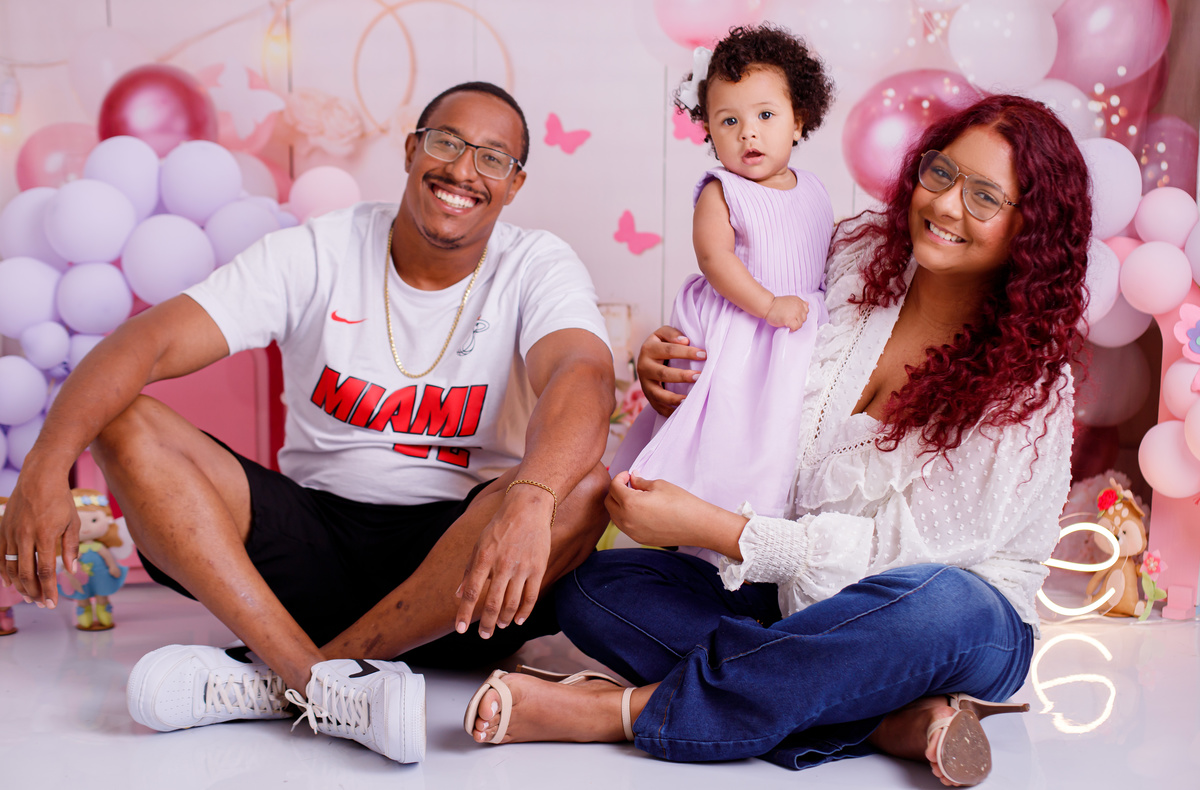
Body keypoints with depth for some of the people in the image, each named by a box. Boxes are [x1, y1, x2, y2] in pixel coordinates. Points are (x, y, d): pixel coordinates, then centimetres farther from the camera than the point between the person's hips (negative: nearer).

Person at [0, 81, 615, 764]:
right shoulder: (317, 253, -1)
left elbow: (584, 376, -26)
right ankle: (325, 682, -34)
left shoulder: (539, 268, -4)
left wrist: (530, 500, -48)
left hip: (456, 554, -1)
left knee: (583, 487, -32)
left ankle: (277, 678, -27)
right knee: (125, 425, -16)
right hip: (310, 540, 2)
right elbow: (150, 339, -12)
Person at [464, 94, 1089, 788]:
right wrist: (667, 382, -10)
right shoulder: (856, 258, -1)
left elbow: (902, 544, -21)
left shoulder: (1031, 376, -15)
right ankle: (884, 721, -27)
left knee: (938, 605, -41)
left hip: (965, 631, -5)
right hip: (801, 599, 5)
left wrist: (707, 526, -25)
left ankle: (620, 712, -29)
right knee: (591, 586, -14)